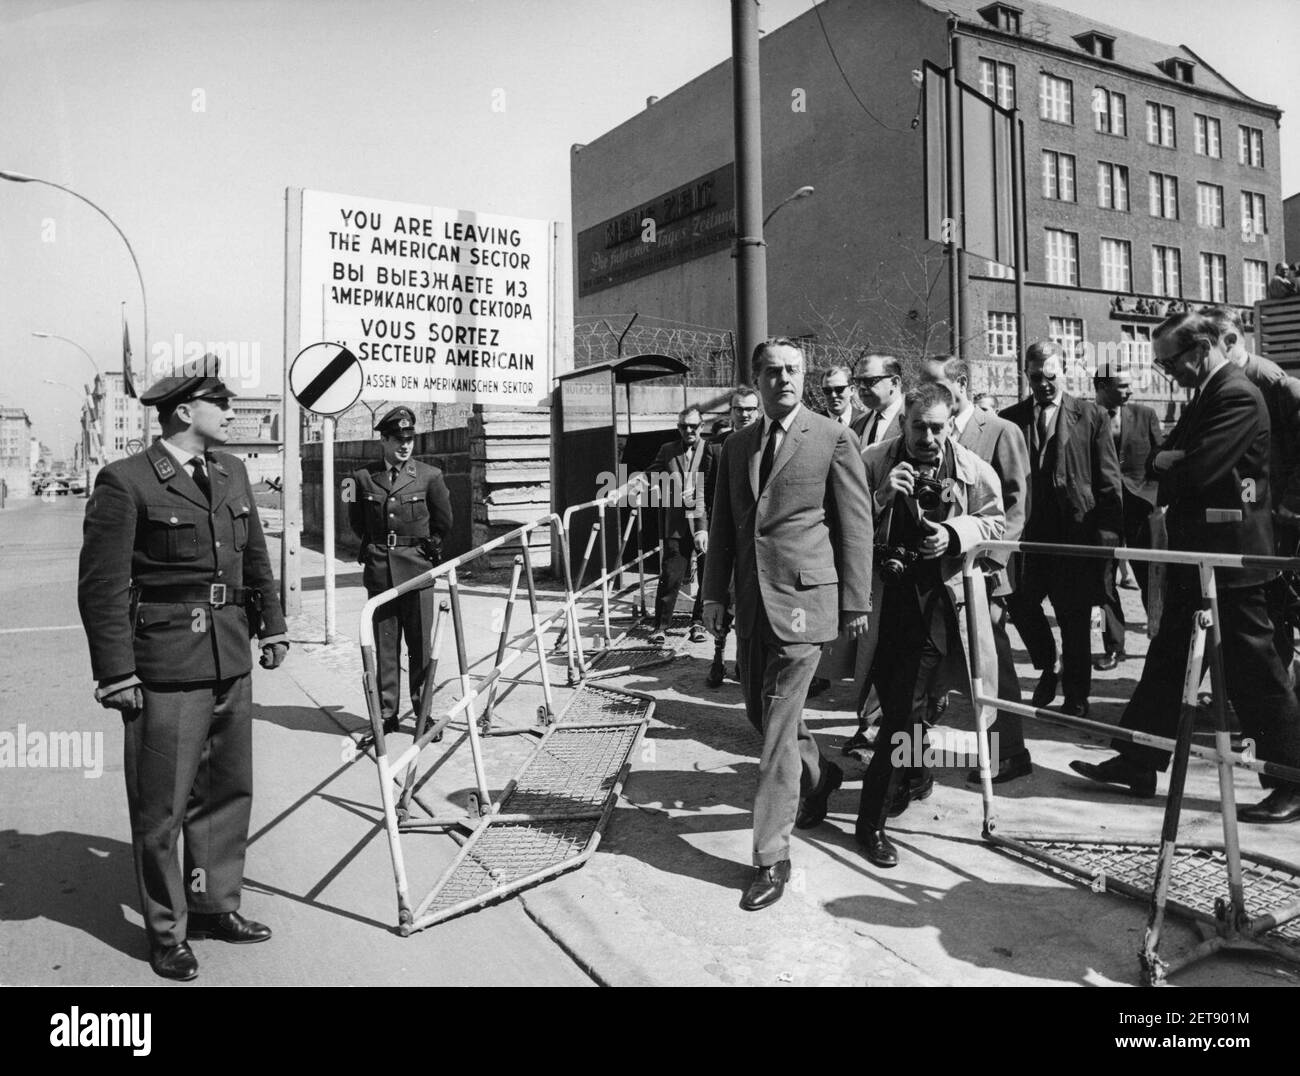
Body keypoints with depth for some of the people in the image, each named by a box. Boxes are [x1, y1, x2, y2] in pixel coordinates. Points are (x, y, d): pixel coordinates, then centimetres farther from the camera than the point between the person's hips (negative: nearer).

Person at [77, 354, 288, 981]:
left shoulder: (231, 473, 10)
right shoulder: (125, 483, -11)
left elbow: (256, 559, 19)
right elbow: (102, 586, -12)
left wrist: (271, 626, 18)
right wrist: (116, 673, -13)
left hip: (231, 663, 7)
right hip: (166, 670, -7)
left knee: (228, 790, 17)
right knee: (161, 806, 5)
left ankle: (215, 905, 35)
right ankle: (166, 929, 23)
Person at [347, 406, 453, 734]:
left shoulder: (429, 476, 1)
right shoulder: (363, 478, 4)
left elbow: (443, 525, 11)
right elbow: (357, 525, 18)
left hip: (417, 571, -1)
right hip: (379, 572, 1)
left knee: (420, 644, 2)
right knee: (384, 645, 6)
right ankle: (387, 713, 14)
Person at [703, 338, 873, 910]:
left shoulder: (833, 438, -2)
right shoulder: (736, 445, 13)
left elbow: (856, 524, -3)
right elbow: (722, 524, 16)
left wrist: (856, 601, -5)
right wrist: (714, 591, 9)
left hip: (803, 595, -6)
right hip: (750, 599, 6)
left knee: (778, 723, -7)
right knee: (760, 711, 16)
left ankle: (772, 855, 3)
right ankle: (818, 776, 45)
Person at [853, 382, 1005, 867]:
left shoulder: (972, 468, -1)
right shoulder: (873, 462, -3)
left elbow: (995, 522, 9)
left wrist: (954, 532, -10)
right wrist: (881, 497, -21)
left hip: (935, 596, -1)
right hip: (882, 595, 1)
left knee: (906, 705, -4)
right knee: (896, 697, 9)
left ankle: (871, 819, 11)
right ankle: (916, 770, 36)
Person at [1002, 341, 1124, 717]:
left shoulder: (1091, 417, 3)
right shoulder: (1010, 419, 6)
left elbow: (1109, 482, 1)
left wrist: (1107, 534, -7)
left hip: (1077, 533, -1)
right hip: (1027, 532, 1)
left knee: (1075, 617, 5)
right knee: (1021, 605, -1)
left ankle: (1076, 697, 21)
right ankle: (1046, 669, 27)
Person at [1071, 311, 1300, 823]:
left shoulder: (1238, 396, -15)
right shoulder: (1205, 396, 14)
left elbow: (1200, 470, -24)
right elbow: (1165, 459, 13)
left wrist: (1166, 463, -5)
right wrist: (1169, 462, -8)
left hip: (1228, 554, -10)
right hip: (1196, 552, 10)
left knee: (1254, 671, -1)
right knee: (1167, 658, 13)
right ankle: (1137, 762, 22)